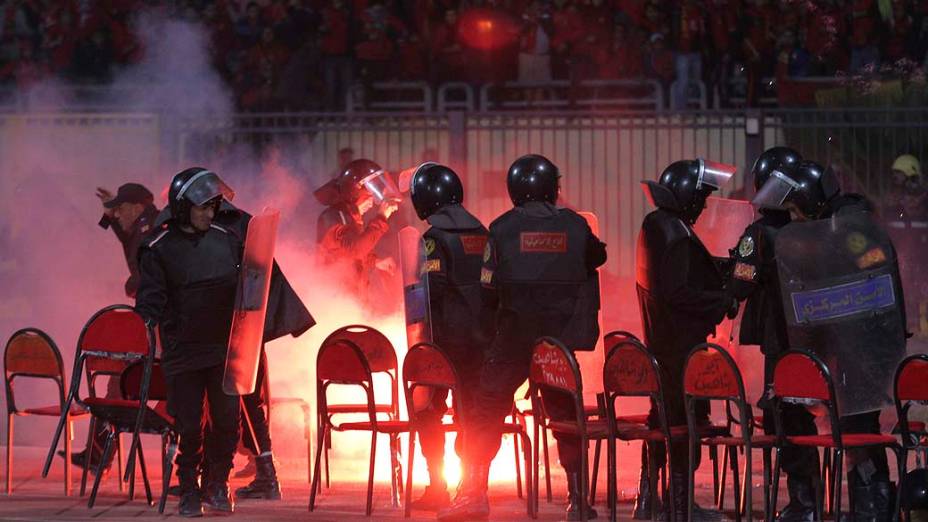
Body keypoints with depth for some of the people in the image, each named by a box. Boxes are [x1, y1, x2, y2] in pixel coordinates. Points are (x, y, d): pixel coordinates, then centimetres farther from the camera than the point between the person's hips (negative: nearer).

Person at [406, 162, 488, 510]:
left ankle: (437, 488, -2)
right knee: (471, 410, 12)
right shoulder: (481, 233, 9)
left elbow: (432, 289, -19)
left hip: (446, 335, -6)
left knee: (429, 410, 3)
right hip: (480, 335, 6)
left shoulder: (435, 238, -12)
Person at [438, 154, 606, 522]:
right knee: (566, 415, 10)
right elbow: (597, 256, 22)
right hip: (562, 340, 2)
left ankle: (474, 492, -2)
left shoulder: (503, 229, -3)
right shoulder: (574, 226, 1)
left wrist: (491, 334, 12)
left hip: (514, 338, -2)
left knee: (486, 409, 4)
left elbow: (488, 291, 0)